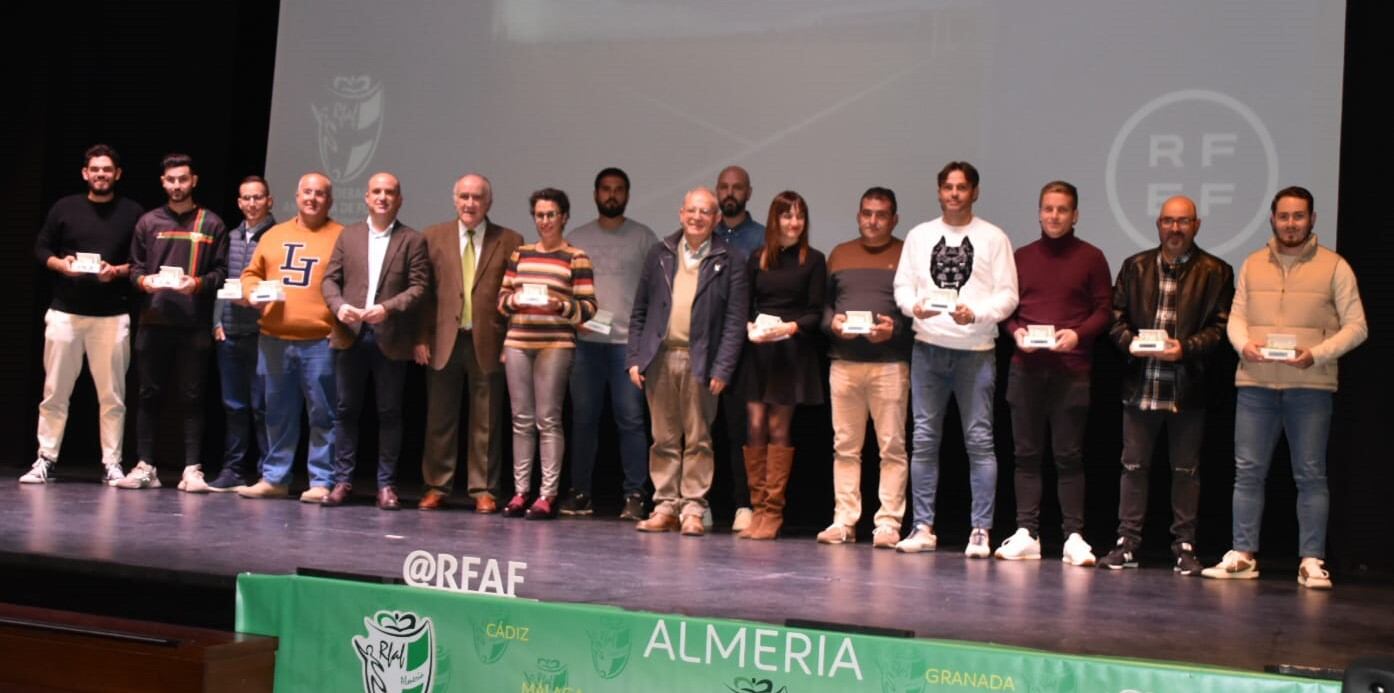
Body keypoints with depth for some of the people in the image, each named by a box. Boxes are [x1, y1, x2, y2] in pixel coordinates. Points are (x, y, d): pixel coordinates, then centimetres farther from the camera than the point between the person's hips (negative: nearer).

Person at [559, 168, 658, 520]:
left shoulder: (644, 238, 7)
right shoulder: (576, 237, 13)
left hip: (629, 341, -2)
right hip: (585, 340, 2)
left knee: (630, 419, -4)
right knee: (583, 418, 5)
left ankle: (634, 495, 0)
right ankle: (579, 492, 11)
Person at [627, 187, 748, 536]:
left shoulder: (728, 262, 2)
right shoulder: (660, 255, 11)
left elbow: (735, 321, -2)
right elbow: (639, 311, 11)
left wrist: (722, 369, -10)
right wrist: (634, 357, 3)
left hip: (699, 361, -3)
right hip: (660, 357, 3)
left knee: (697, 440, 2)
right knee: (664, 439, 7)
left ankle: (692, 510, 7)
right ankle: (666, 506, 14)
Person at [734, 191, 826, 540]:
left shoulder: (813, 260, 3)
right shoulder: (757, 258, 12)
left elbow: (815, 312, -1)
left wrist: (791, 326, -18)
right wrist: (749, 327, -10)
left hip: (792, 352, -3)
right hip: (756, 351, 3)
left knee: (778, 429, -2)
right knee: (754, 426, -2)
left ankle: (773, 512, 2)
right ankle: (757, 508, 5)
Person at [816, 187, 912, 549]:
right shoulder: (839, 254, 18)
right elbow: (822, 302, 17)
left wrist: (895, 327, -15)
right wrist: (831, 322, -4)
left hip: (890, 363, -3)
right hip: (843, 362, 4)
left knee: (892, 447, -3)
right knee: (844, 446, 5)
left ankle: (888, 522, 1)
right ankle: (844, 520, 10)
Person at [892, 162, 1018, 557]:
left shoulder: (994, 238, 4)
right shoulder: (919, 235, 13)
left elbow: (1008, 295, -1)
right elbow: (902, 286, 11)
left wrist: (975, 314, -18)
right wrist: (916, 305, -11)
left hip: (975, 350, -3)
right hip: (928, 347, 3)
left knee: (979, 440, -3)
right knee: (924, 440, 4)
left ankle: (980, 531, 2)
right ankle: (923, 528, 11)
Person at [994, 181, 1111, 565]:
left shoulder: (1091, 258, 6)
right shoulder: (1022, 256, 14)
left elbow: (1104, 311, 3)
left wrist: (1077, 334, -14)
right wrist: (1016, 331, -5)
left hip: (1072, 370, -3)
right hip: (1026, 368, 3)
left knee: (1069, 455, -2)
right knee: (1026, 453, 4)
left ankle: (1073, 537, 2)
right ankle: (1026, 533, 8)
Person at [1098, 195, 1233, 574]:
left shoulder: (1215, 272, 3)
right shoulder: (1135, 267, 12)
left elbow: (1220, 326, -2)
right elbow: (1116, 316, 10)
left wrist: (1185, 348, -16)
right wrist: (1130, 342, -9)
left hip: (1188, 387, -2)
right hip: (1140, 384, 2)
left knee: (1186, 470, 5)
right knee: (1133, 465, 5)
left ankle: (1184, 547, 14)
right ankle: (1126, 544, 12)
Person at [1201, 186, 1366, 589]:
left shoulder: (1334, 267, 2)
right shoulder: (1252, 265, 13)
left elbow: (1356, 326, 0)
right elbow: (1236, 316, 12)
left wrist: (1316, 354, -15)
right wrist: (1244, 344, -10)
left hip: (1310, 386, -3)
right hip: (1255, 384, 3)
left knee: (1311, 475, 1)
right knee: (1247, 470, 4)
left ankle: (1312, 562, 6)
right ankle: (1243, 556, 11)